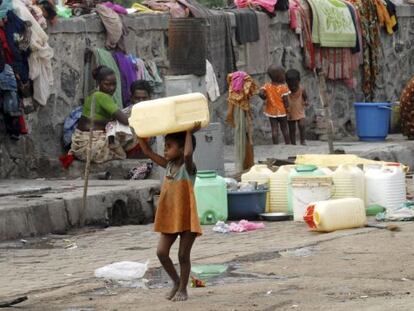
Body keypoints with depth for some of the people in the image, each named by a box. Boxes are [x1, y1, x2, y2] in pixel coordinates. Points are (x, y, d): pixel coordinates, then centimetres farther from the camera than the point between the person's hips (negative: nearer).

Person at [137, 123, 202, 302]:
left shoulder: (188, 167, -13)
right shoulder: (169, 165, 7)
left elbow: (188, 154, -37)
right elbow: (147, 152, 10)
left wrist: (189, 133, -27)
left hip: (186, 218, -6)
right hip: (170, 218, 6)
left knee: (183, 255, 2)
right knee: (161, 252, 0)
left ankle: (182, 289, 15)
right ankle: (176, 282, 18)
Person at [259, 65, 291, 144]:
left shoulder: (267, 86, -7)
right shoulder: (283, 87, -15)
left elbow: (261, 93, -23)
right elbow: (285, 100, -14)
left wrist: (265, 98, -1)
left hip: (272, 112, 2)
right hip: (282, 111, -2)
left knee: (274, 130, 3)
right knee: (284, 129, 11)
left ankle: (276, 145, 2)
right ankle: (288, 144, 17)